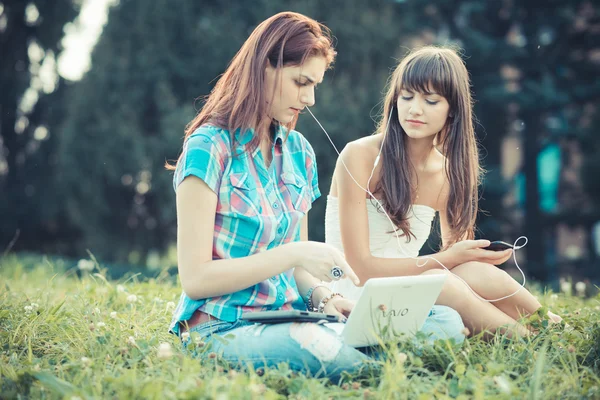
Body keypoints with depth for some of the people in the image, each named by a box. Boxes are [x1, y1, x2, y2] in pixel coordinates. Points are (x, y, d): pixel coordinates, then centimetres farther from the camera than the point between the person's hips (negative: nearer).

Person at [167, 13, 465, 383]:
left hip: (287, 319, 6)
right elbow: (194, 278, -14)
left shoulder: (299, 152, 12)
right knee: (314, 345, -42)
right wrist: (292, 254, -19)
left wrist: (322, 296, -7)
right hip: (222, 327, -6)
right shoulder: (209, 148, -10)